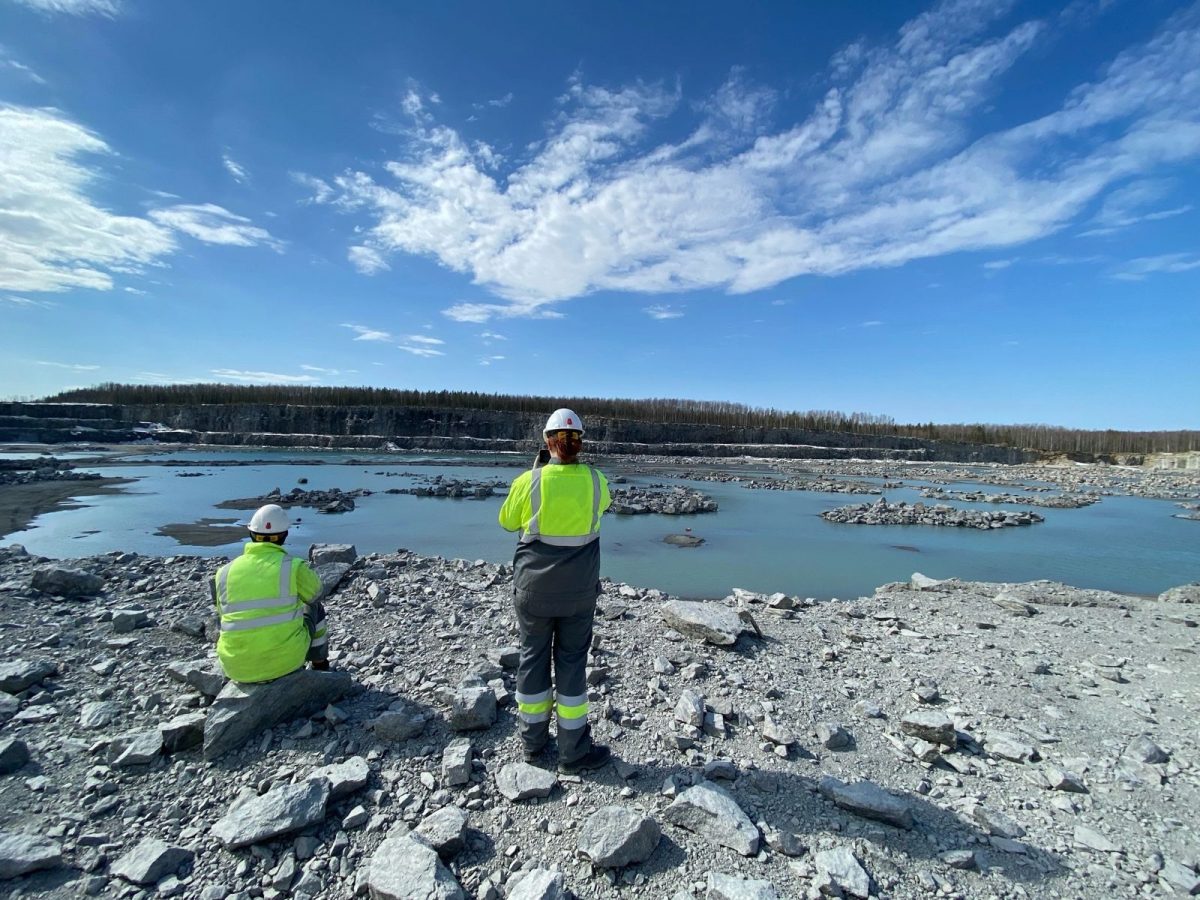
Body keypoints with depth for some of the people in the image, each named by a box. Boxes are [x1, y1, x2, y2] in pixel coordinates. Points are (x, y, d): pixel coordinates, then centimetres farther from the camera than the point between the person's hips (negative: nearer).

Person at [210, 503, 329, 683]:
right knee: (314, 608, 25)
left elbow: (225, 612, 17)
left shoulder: (224, 572, -1)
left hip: (238, 666, 4)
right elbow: (314, 591, 9)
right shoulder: (294, 567, -13)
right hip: (286, 658, -4)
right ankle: (320, 665, 39)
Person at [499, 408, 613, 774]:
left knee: (533, 658, 16)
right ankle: (574, 752, 23)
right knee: (572, 664, 12)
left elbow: (507, 522, 5)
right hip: (578, 591, 0)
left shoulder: (528, 482, -14)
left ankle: (533, 741, 31)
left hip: (533, 589, 0)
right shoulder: (595, 481, -9)